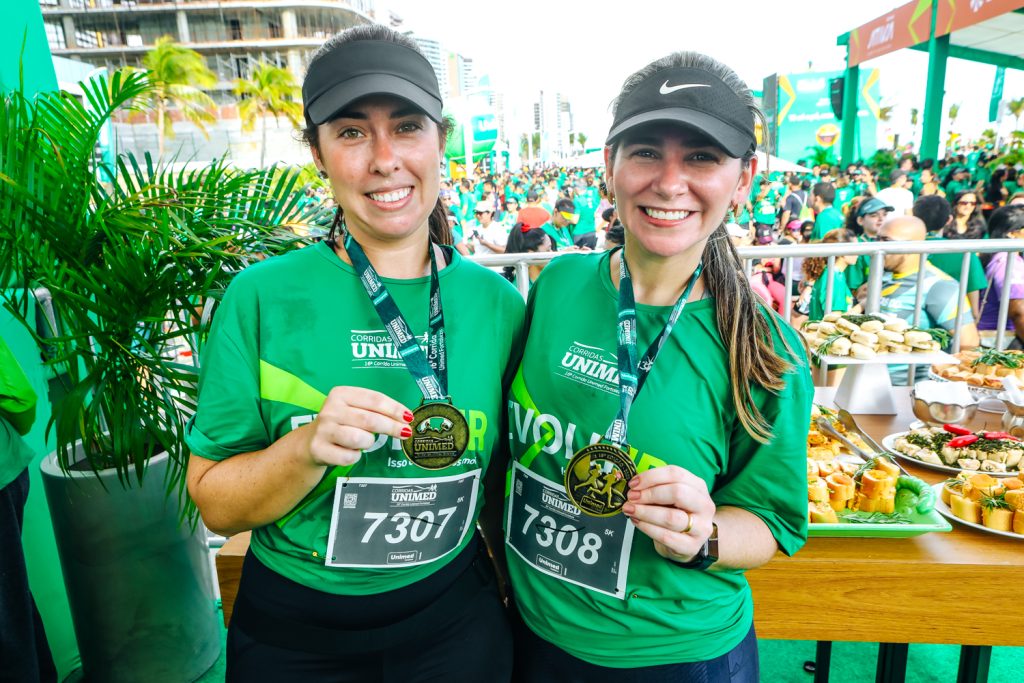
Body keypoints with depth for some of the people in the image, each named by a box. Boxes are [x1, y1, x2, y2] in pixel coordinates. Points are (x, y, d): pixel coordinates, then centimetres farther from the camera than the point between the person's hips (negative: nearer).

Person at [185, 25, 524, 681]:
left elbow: (504, 474, 4)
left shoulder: (498, 302, -9)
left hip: (453, 614, 2)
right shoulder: (261, 297, -14)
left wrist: (517, 589, 3)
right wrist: (308, 446, -26)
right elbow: (214, 503, -10)